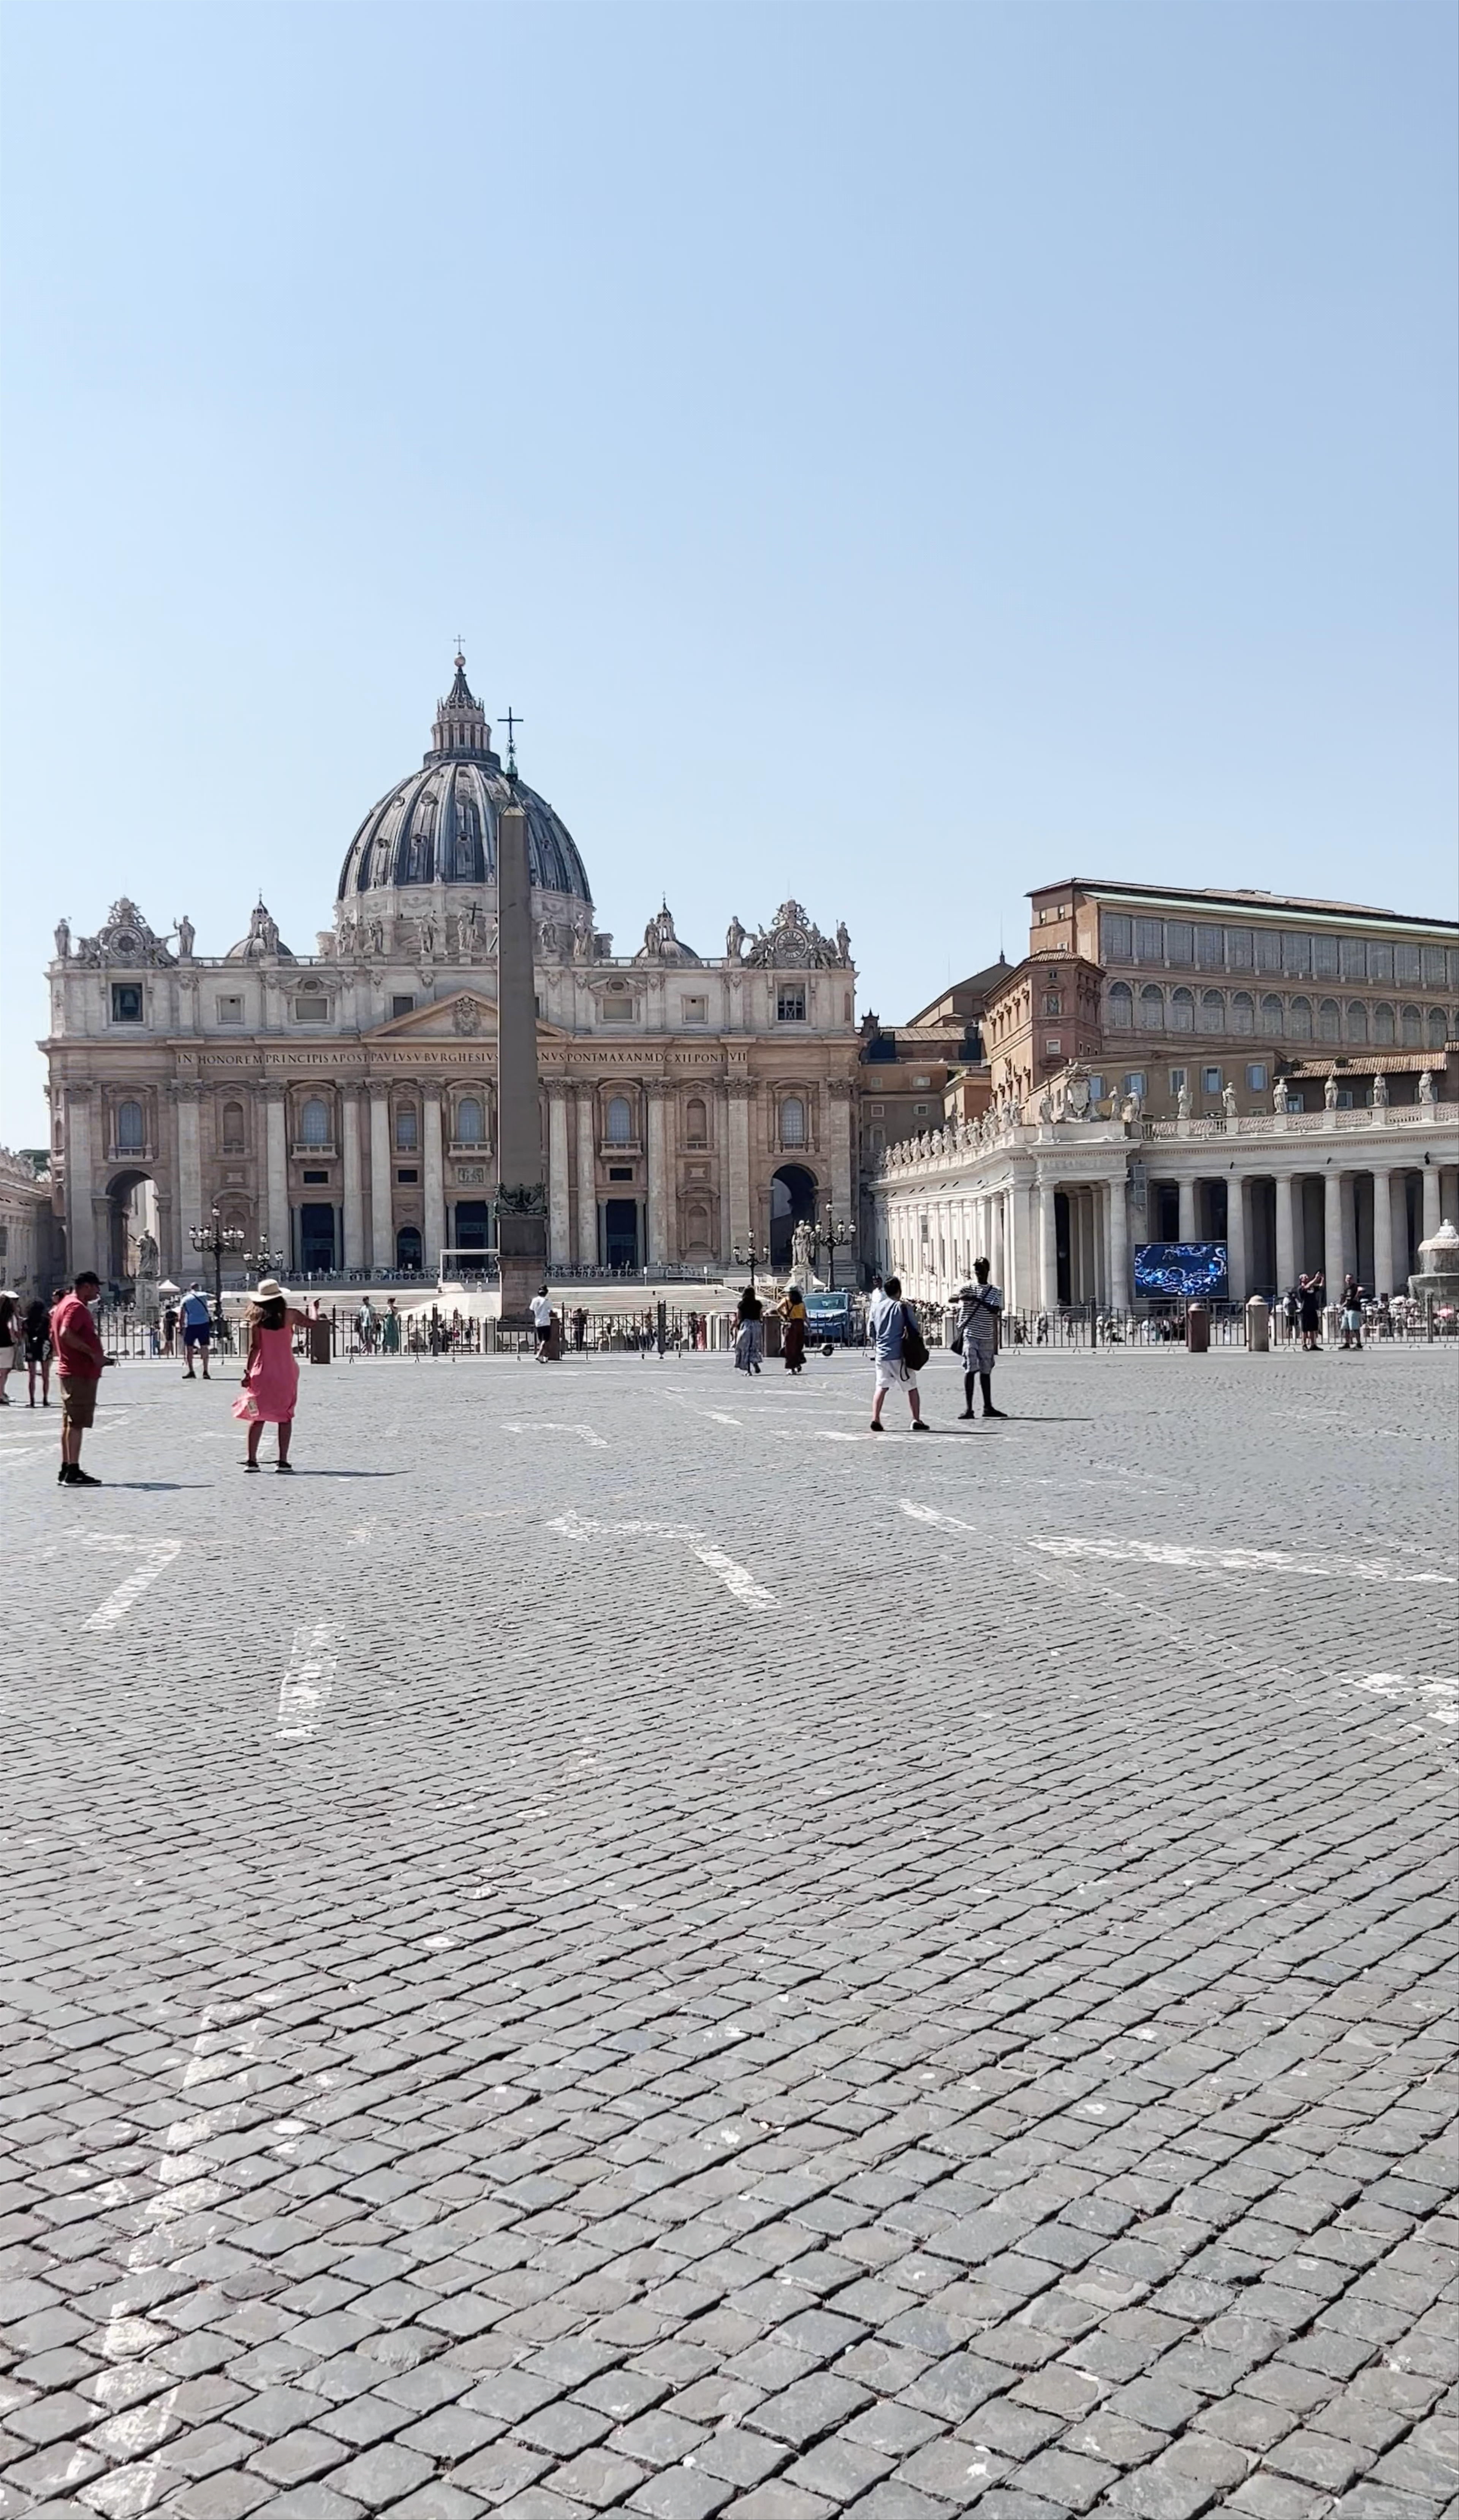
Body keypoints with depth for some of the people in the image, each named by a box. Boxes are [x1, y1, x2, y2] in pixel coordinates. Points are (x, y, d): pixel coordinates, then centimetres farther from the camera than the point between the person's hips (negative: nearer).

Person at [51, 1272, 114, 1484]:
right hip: (81, 1373, -11)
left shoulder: (64, 1304, 18)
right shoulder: (77, 1307, -13)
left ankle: (67, 1470, 18)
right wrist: (93, 1353, -24)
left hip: (69, 1369, 11)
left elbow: (54, 1336, 24)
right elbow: (66, 1333, -27)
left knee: (69, 1422, 13)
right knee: (77, 1423, -9)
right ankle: (73, 1472, -9)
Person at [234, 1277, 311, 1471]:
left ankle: (252, 1460, 3)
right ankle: (283, 1460, 2)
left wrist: (248, 1371, -1)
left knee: (258, 1416, 6)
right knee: (285, 1416, 5)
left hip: (263, 1372, 1)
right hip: (286, 1372, 0)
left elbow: (254, 1347, -5)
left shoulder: (257, 1318, -1)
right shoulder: (289, 1315, -2)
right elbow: (311, 1323, 11)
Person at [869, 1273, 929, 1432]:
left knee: (881, 1387, 8)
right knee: (912, 1388, 7)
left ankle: (876, 1420, -4)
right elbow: (913, 1329, -5)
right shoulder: (903, 1307, -7)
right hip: (899, 1354, -4)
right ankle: (917, 1421, 5)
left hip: (882, 1354, 4)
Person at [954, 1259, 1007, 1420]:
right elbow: (960, 1294, -13)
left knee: (986, 1372, 10)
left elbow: (996, 1311, -1)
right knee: (970, 1370, -8)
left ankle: (988, 1407, 17)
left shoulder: (995, 1292, 10)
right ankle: (968, 1408, -8)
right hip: (970, 1335, -3)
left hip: (987, 1337, 3)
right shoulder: (967, 1288, 4)